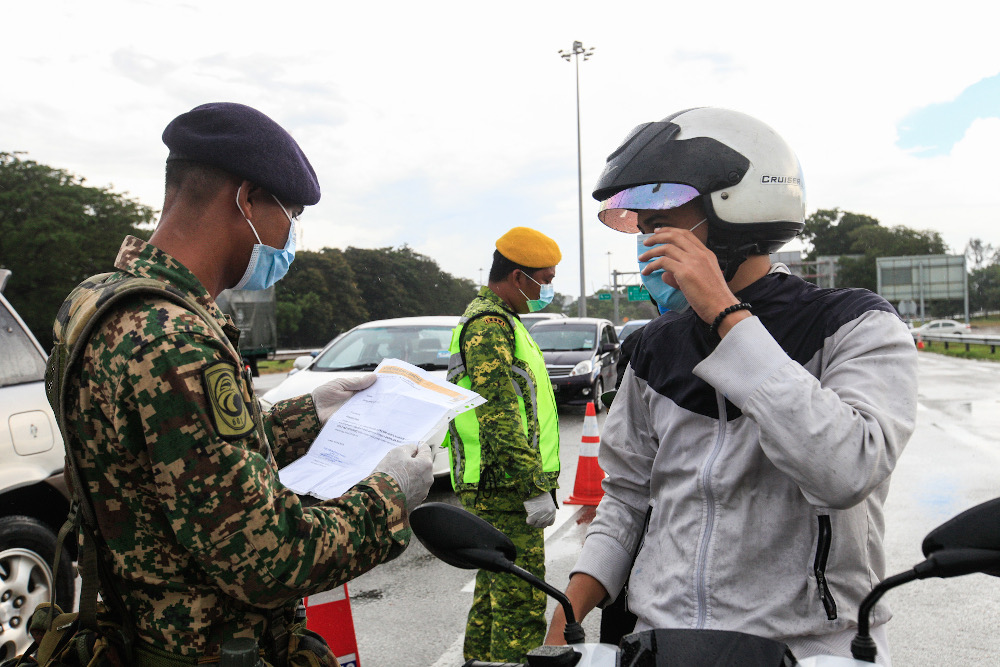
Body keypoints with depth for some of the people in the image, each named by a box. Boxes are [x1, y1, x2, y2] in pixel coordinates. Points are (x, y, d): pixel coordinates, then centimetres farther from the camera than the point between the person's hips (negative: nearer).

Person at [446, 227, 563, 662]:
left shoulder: (490, 318, 21)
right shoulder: (490, 323, -14)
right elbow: (499, 417, -22)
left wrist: (533, 480, 28)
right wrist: (535, 487, -22)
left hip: (493, 489, 11)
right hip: (506, 489, -11)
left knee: (495, 588, 20)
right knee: (522, 599, -6)